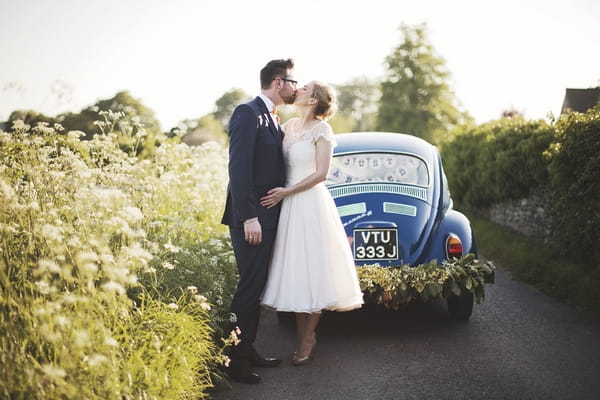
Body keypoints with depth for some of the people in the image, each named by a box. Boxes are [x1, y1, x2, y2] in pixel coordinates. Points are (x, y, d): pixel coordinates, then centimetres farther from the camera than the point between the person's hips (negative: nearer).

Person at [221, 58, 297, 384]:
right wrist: (248, 217, -23)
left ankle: (248, 351, 23)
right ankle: (235, 360, 4)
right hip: (251, 216, -9)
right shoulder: (247, 113, -12)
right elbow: (239, 168, -19)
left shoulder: (272, 119, 17)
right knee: (249, 286, -5)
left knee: (257, 285, 13)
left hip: (268, 216, 9)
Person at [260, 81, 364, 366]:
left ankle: (306, 341, 10)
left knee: (311, 270, 0)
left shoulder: (321, 129, -6)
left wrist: (285, 192, -15)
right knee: (294, 270, 8)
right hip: (287, 205, 6)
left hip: (310, 203, -6)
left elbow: (321, 174, -11)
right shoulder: (289, 126, 12)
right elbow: (279, 163, 13)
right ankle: (304, 336, 18)